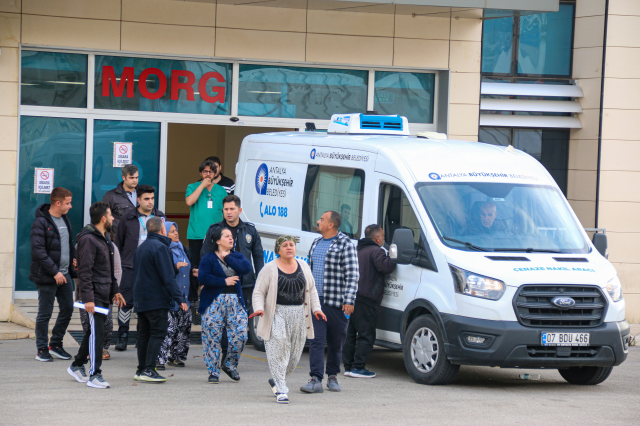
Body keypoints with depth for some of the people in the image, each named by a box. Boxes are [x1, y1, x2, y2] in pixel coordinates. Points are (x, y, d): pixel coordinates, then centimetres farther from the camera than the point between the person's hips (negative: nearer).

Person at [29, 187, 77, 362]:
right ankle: (42, 349, 9)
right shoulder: (41, 222, -14)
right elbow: (38, 251, -19)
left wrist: (73, 257, 9)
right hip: (47, 276, -8)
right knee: (45, 314, 0)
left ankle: (56, 344, 23)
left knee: (67, 309, 10)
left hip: (64, 275, 8)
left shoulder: (64, 220, 12)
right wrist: (54, 272, -21)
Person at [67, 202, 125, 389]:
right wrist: (88, 298, -23)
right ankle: (95, 375, -6)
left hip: (104, 295, 10)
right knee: (97, 333, -9)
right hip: (95, 295, -10)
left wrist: (115, 290, 22)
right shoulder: (88, 239, -14)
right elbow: (85, 271, -19)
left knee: (94, 332, 15)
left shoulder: (105, 239, 18)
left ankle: (77, 365, 28)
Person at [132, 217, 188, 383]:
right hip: (157, 299, -9)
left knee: (143, 334, 11)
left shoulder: (141, 248, 16)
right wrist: (179, 298, -18)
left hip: (140, 299, 9)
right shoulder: (160, 247, -13)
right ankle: (149, 370, -16)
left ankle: (141, 369, 13)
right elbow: (168, 277, -18)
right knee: (158, 333, -8)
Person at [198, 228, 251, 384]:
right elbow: (203, 277, -13)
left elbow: (246, 268, -7)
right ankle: (213, 372, 6)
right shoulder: (209, 258, 1)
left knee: (240, 335, -5)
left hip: (236, 302, 3)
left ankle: (230, 365, 17)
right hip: (214, 302, -3)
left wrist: (227, 257, -8)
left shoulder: (237, 256, 14)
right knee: (212, 337, -3)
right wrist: (224, 281, -11)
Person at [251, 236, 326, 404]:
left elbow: (311, 289, 18)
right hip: (277, 313, -4)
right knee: (279, 350, -13)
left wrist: (316, 308, 6)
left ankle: (277, 380, 29)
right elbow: (259, 292, -1)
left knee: (295, 353, 6)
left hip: (299, 314, 4)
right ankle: (281, 390, -11)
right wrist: (259, 308, -18)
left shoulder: (303, 266, 12)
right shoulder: (270, 269, -2)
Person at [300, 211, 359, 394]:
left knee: (336, 342, 6)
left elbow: (352, 275, -9)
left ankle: (332, 377, 21)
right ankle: (316, 380, -10)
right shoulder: (316, 243, 16)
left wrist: (349, 300, -16)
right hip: (316, 300, 5)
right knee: (316, 340, -5)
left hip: (336, 302, -5)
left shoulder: (345, 245, -5)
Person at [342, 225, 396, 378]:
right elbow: (386, 267, -23)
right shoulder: (376, 251, -9)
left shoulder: (359, 251, 20)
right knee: (366, 335, -5)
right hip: (366, 300, -9)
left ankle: (348, 366, 14)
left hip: (352, 297, 9)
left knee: (351, 334, 13)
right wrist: (394, 260, -6)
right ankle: (358, 367, -8)